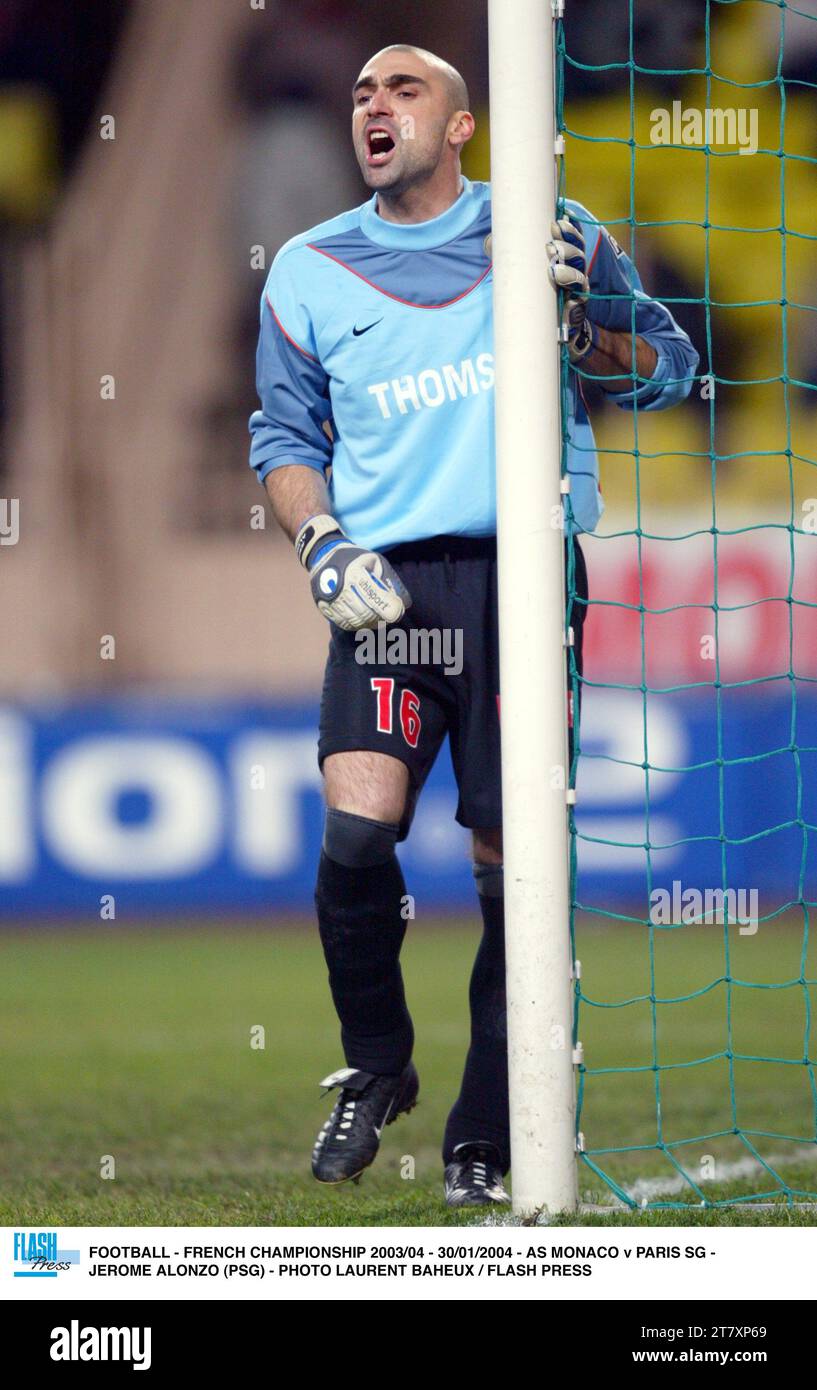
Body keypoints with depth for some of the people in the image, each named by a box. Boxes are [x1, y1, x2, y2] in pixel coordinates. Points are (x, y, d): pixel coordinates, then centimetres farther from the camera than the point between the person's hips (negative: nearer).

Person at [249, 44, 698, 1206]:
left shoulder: (553, 235, 7)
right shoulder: (310, 271, 11)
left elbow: (668, 367, 10)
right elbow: (284, 435, 17)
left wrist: (580, 322, -9)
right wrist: (323, 543, -1)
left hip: (525, 576, 0)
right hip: (387, 587, 1)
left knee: (512, 865, 0)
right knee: (356, 834, -18)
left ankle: (485, 1137, 13)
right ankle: (376, 1069, 6)